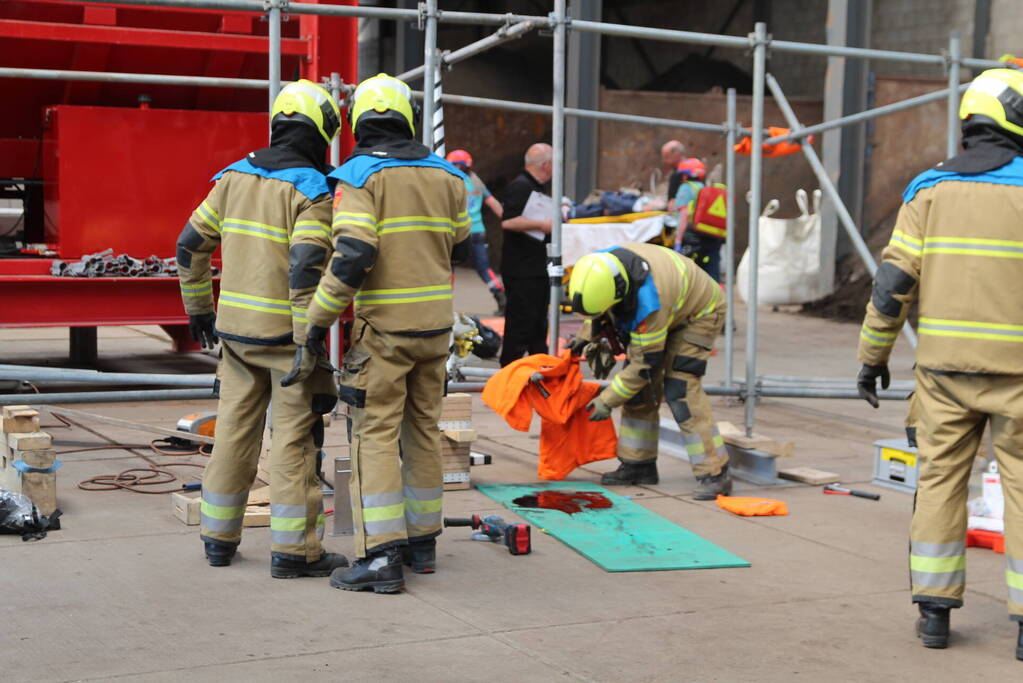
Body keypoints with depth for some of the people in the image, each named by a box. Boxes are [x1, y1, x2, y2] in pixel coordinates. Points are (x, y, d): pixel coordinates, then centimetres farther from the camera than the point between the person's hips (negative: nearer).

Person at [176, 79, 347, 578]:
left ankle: (219, 539, 24)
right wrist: (310, 345, -18)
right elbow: (307, 269, -21)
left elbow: (191, 244, 12)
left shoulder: (235, 177, 8)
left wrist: (199, 309, 22)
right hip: (285, 331, -6)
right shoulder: (311, 190, -12)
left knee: (234, 430, 15)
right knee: (295, 438, 1)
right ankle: (293, 550, 4)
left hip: (236, 330, 6)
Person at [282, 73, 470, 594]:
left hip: (383, 326, -5)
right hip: (434, 324, 6)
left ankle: (382, 556, -8)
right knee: (422, 431, 15)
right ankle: (422, 541, 23)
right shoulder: (444, 175, 7)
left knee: (375, 436, -3)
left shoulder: (358, 176, -10)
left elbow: (350, 257, -21)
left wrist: (314, 327, -16)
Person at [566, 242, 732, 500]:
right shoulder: (601, 266, -22)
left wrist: (607, 401, -24)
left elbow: (645, 363, -31)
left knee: (680, 388, -21)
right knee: (640, 390, 3)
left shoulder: (650, 304, -43)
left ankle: (714, 474, -19)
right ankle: (638, 464, 13)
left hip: (700, 313, -8)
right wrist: (587, 336, -5)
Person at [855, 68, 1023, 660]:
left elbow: (894, 280, -2)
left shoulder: (930, 189, 3)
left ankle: (935, 610, 13)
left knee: (940, 482, 12)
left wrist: (874, 355, 6)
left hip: (945, 366, 3)